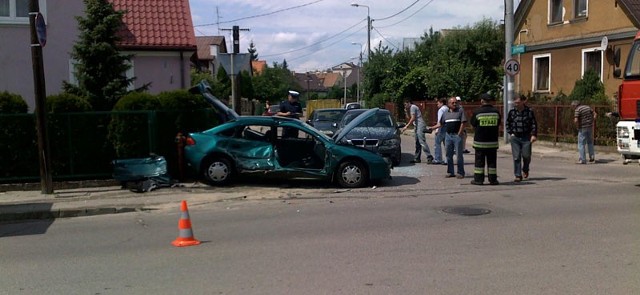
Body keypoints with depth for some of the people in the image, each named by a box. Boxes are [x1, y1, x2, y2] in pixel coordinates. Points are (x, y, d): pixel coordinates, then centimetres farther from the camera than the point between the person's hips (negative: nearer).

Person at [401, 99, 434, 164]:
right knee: (417, 143, 10)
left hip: (420, 126, -11)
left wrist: (406, 126, -16)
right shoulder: (411, 108, 24)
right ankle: (417, 158, 13)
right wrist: (406, 112, 15)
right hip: (417, 127, 11)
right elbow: (409, 117, 28)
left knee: (422, 142, -16)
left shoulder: (413, 107, -6)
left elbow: (413, 118, -15)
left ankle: (429, 157, -20)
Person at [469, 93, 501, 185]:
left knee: (479, 161, 5)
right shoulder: (496, 112, 1)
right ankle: (493, 180, 11)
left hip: (480, 141, -2)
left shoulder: (477, 112, -7)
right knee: (492, 161, 8)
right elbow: (498, 126, 9)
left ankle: (478, 179, 7)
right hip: (493, 141, 2)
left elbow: (473, 125, 3)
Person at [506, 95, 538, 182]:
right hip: (515, 137, 1)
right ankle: (518, 176, 4)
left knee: (526, 155, 0)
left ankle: (525, 170, 30)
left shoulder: (529, 111, -2)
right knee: (516, 157, -3)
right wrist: (510, 133, 4)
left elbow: (534, 124, 3)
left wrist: (534, 135, -6)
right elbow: (508, 124, 14)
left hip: (526, 137, -1)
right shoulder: (512, 112, 2)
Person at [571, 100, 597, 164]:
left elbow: (576, 121, -22)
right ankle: (592, 157, 18)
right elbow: (595, 114, 12)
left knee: (581, 144, 0)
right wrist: (592, 122, 12)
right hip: (590, 127, 7)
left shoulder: (577, 110, -12)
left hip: (582, 129, -7)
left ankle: (582, 160, -1)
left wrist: (578, 126, -5)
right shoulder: (587, 107, 11)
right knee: (590, 142, 21)